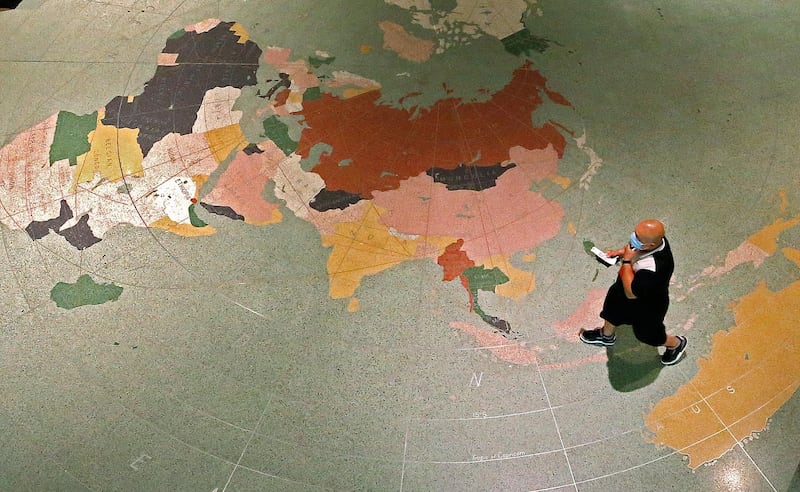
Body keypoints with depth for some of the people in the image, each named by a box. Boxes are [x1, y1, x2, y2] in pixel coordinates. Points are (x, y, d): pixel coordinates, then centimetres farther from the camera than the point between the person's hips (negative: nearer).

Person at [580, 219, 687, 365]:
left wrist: (627, 261, -37)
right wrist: (621, 251, -15)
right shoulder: (651, 238, -26)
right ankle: (607, 336, 64)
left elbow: (631, 293, -36)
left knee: (648, 334, 22)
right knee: (612, 310, 31)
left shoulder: (654, 270, -48)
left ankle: (676, 344, 54)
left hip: (646, 308, -7)